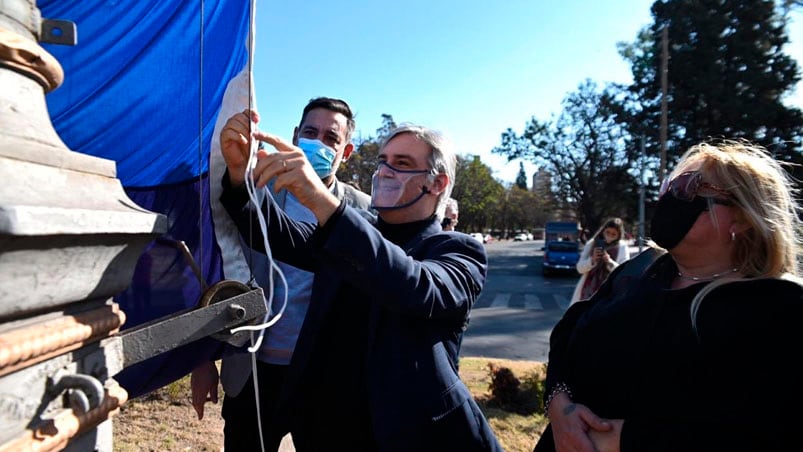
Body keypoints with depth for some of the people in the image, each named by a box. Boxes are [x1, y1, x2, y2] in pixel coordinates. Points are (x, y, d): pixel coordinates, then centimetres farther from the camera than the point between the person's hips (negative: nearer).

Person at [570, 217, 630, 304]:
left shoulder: (622, 247, 1)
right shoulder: (592, 244, 5)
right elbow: (580, 268, 3)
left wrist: (609, 261, -23)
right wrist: (592, 259, -16)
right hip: (588, 291, 2)